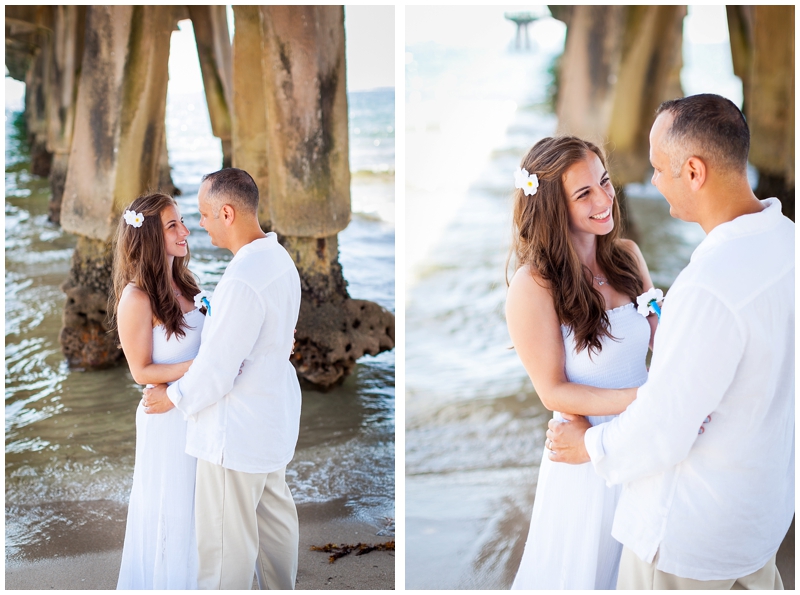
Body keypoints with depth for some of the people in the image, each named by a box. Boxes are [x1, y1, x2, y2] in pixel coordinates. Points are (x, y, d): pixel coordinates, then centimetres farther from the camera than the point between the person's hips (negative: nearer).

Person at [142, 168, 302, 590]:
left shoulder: (243, 278, -29)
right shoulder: (279, 258, 2)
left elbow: (217, 369, -24)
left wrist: (173, 398, -7)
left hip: (239, 428, -10)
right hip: (273, 410, 10)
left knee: (225, 538, 5)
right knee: (274, 513, 24)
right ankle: (280, 587, 40)